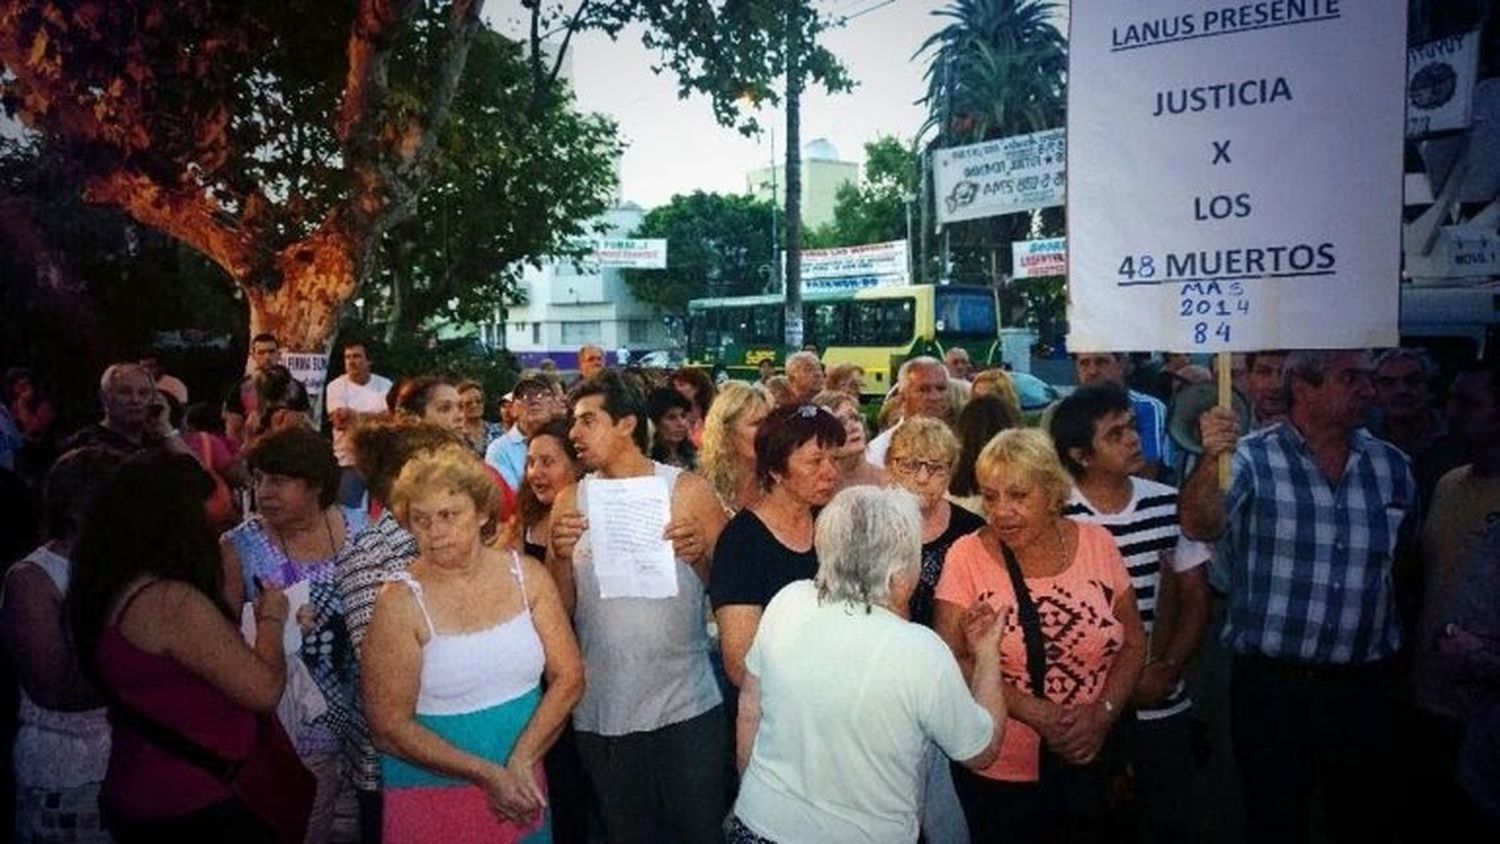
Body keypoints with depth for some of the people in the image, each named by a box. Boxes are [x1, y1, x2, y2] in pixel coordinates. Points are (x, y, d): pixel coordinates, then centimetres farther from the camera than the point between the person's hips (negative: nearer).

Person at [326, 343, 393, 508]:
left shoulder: (385, 385, 3)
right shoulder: (336, 386, -2)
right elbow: (340, 422, -14)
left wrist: (353, 414, -17)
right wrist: (376, 418, -15)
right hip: (350, 461, -2)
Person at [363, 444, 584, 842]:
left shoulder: (527, 575, -5)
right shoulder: (400, 603, -13)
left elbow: (568, 678, -3)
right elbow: (390, 727, -14)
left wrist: (520, 763, -14)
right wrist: (487, 773, -18)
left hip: (520, 793, 3)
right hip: (431, 801, -3)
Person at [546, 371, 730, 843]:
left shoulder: (688, 490, -4)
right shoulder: (571, 501, 3)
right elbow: (560, 608, 4)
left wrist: (701, 553, -18)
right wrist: (560, 556, -14)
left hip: (687, 705, -2)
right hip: (603, 713, 3)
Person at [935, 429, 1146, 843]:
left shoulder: (1098, 544, -4)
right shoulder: (968, 556, -11)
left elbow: (1134, 642, 3)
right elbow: (951, 660, -13)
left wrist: (1103, 713, -11)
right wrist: (1035, 712, -20)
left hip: (1089, 762, 3)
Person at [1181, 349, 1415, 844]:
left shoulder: (1392, 466, 4)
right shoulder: (1251, 459, -9)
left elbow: (1406, 559, 16)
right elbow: (1200, 527, -26)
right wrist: (1211, 459, -43)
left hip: (1364, 686, 4)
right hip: (1271, 686, -3)